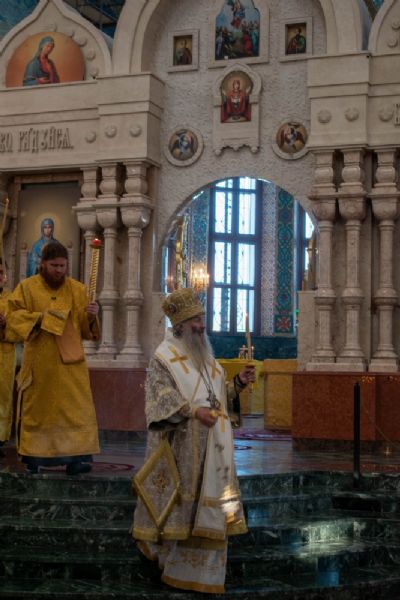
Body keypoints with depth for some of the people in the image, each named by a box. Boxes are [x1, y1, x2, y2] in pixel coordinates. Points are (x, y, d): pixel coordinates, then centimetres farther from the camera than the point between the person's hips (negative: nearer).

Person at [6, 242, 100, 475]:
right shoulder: (27, 287, 2)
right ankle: (34, 456, 17)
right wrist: (39, 317, -17)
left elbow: (86, 328, 8)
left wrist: (91, 316, -14)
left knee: (77, 409, -6)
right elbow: (14, 318, -3)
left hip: (70, 361, 1)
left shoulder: (78, 289, 7)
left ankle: (76, 457, -6)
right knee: (37, 409, 6)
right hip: (39, 361, -1)